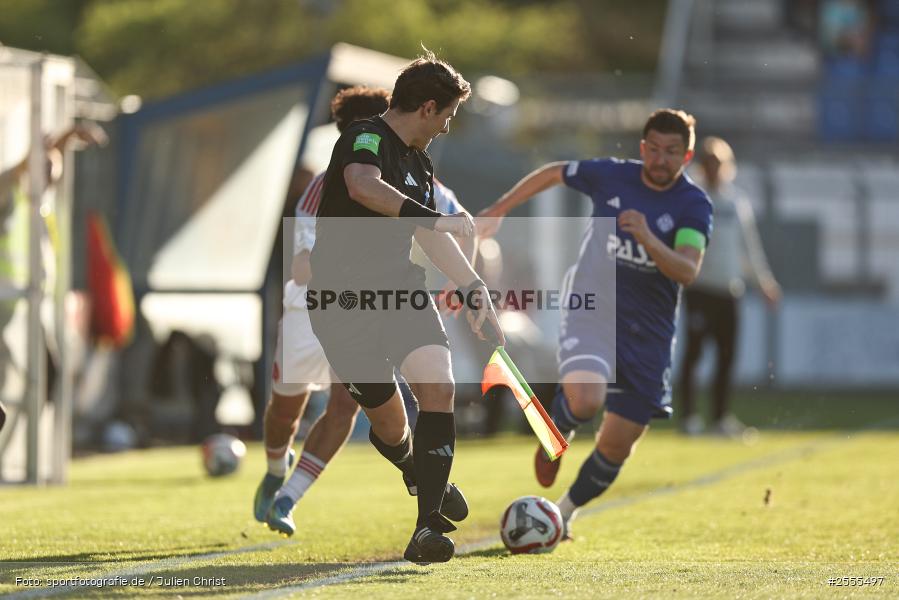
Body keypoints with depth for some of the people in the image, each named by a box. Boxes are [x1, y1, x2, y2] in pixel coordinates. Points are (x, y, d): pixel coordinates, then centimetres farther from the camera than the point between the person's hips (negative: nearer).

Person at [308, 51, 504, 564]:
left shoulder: (420, 162, 15)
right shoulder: (366, 139, -13)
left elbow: (431, 235, 29)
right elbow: (363, 186, -37)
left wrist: (475, 288, 27)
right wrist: (434, 219, -37)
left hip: (400, 288, 7)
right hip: (345, 299, -7)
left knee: (439, 386, -18)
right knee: (389, 423, 2)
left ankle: (429, 525, -17)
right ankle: (418, 472, 39)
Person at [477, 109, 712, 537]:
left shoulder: (694, 206, -7)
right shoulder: (611, 176, -4)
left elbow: (687, 271, -22)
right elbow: (552, 174, 15)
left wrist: (648, 239, -38)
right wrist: (499, 210, 21)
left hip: (648, 334, 1)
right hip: (591, 311, -1)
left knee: (616, 446, 6)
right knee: (585, 399, -31)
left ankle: (565, 511, 33)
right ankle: (556, 435, 6)